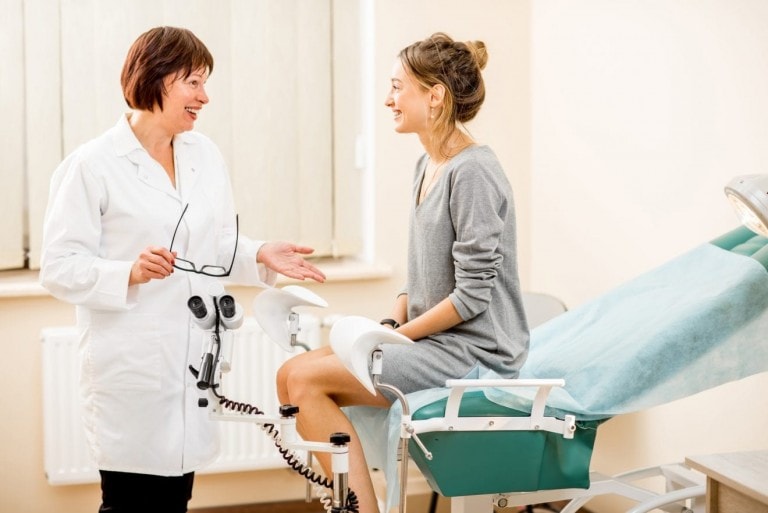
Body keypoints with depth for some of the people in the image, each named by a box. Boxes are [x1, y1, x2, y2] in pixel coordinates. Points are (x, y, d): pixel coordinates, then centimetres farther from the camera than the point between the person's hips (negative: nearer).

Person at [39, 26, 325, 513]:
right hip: (131, 364, -5)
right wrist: (130, 272, -26)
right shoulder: (93, 164, -9)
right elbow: (60, 267, -11)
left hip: (194, 358, 6)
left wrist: (260, 255, -4)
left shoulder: (206, 154, 10)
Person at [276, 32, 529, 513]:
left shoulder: (473, 172, -16)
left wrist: (397, 336, -12)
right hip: (435, 341, 9)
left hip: (475, 351, -9)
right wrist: (390, 323, 2)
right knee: (294, 375, -3)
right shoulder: (427, 166, 12)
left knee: (305, 379, -15)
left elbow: (472, 294, -18)